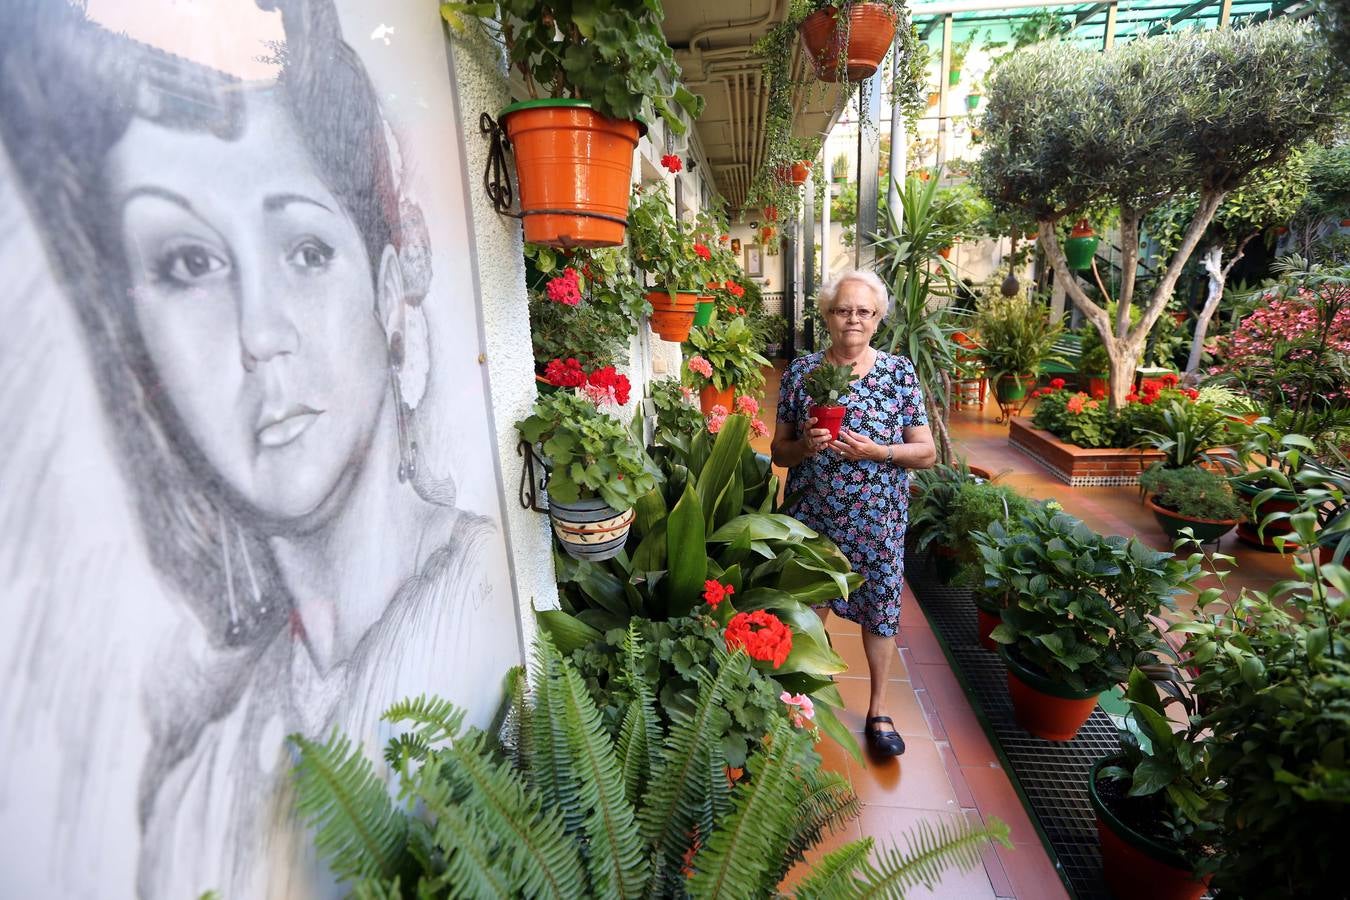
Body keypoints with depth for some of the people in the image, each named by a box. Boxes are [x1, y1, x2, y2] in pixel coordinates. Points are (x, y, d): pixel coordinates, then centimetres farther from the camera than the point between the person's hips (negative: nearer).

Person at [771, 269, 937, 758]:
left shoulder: (899, 371, -2)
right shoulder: (801, 370, -2)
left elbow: (927, 452, -2)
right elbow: (779, 450, 1)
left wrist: (877, 451, -20)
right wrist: (805, 445, -20)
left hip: (878, 520, 0)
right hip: (813, 516, 1)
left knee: (880, 608, 13)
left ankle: (878, 709, 37)